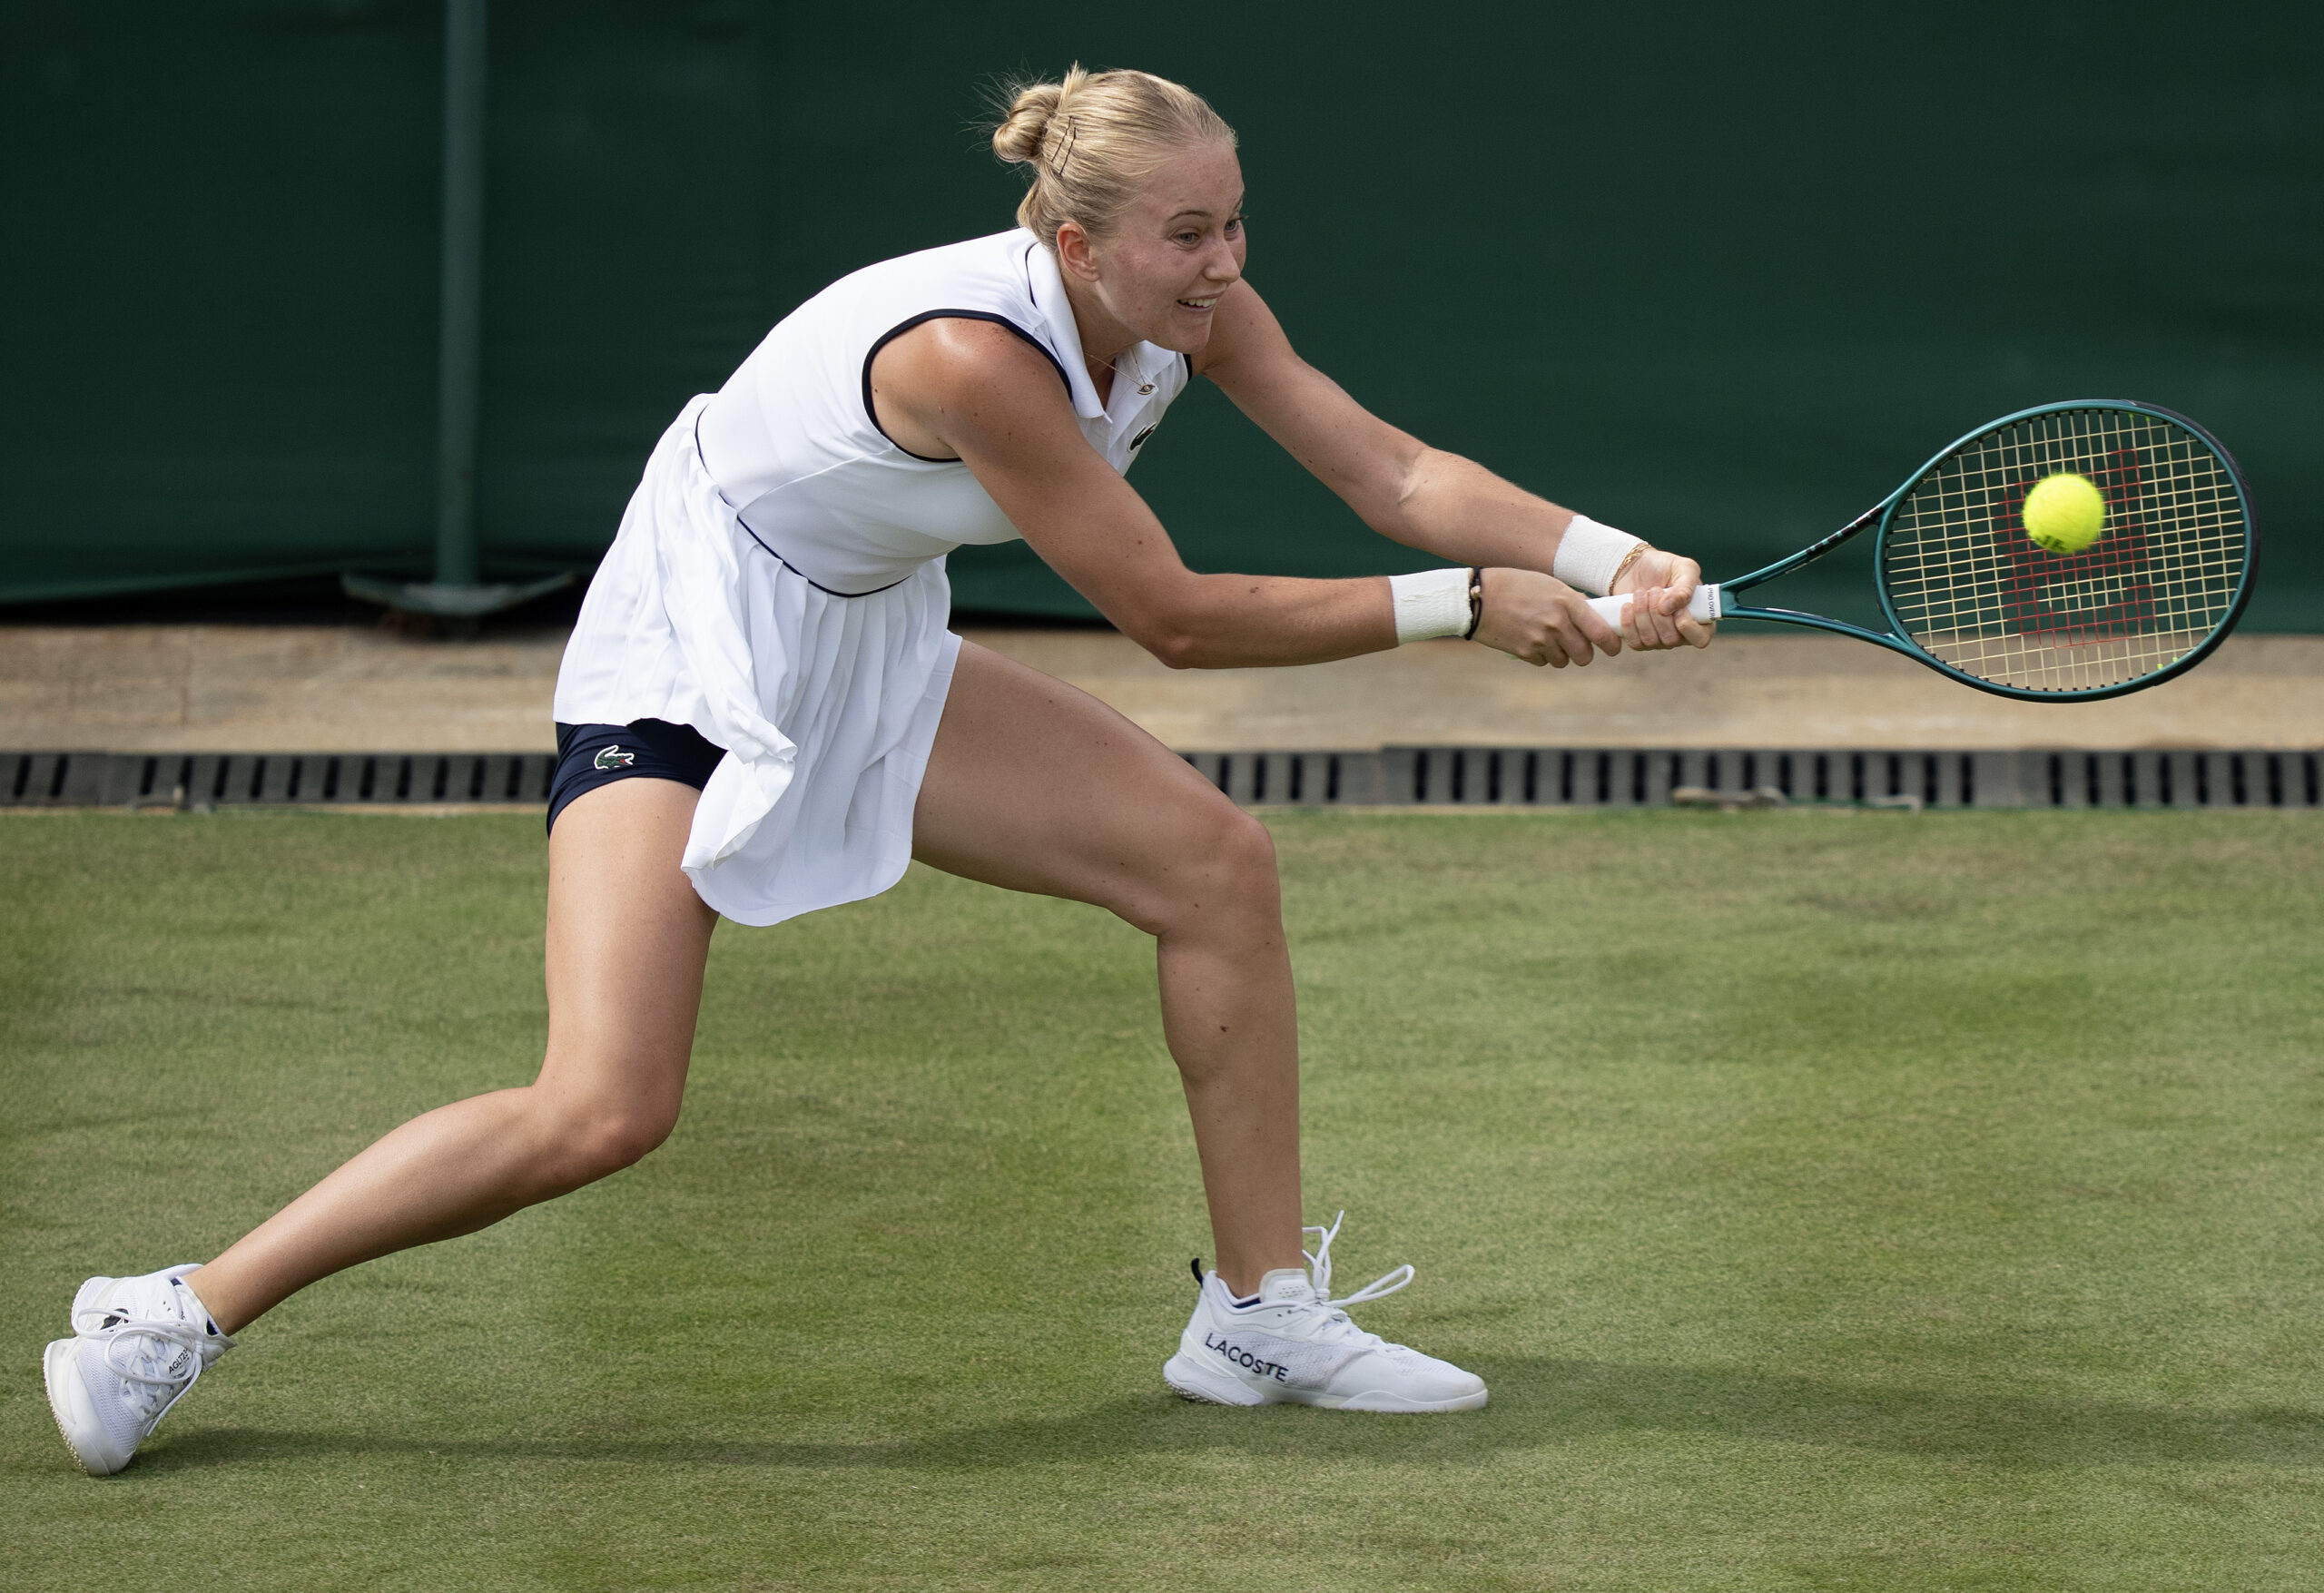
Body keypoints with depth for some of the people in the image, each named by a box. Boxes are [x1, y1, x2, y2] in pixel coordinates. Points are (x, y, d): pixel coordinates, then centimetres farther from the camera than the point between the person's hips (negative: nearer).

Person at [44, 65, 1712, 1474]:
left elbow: (1392, 471, -9)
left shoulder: (1189, 309, -10)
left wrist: (1609, 559, -24)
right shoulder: (972, 352, -33)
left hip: (868, 654, 9)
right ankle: (174, 1320, -7)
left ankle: (1262, 1311, 11)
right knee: (603, 1110, -21)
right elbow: (1176, 618, -28)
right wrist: (1463, 607, -24)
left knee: (1216, 860, -2)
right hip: (688, 664, -8)